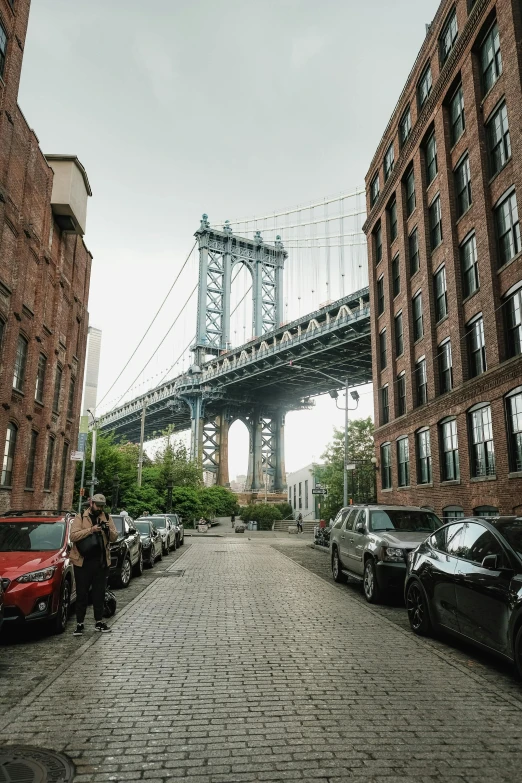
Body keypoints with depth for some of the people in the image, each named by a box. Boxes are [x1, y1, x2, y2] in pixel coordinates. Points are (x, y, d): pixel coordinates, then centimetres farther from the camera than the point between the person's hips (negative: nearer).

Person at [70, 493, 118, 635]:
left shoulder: (107, 517, 8)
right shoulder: (80, 517, -1)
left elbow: (114, 537, 6)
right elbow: (73, 536, -14)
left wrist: (109, 530, -15)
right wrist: (91, 530, -23)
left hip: (102, 562, 3)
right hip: (83, 561, -3)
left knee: (99, 593, 11)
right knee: (82, 594, 4)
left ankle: (99, 622, 22)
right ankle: (80, 624, 14)